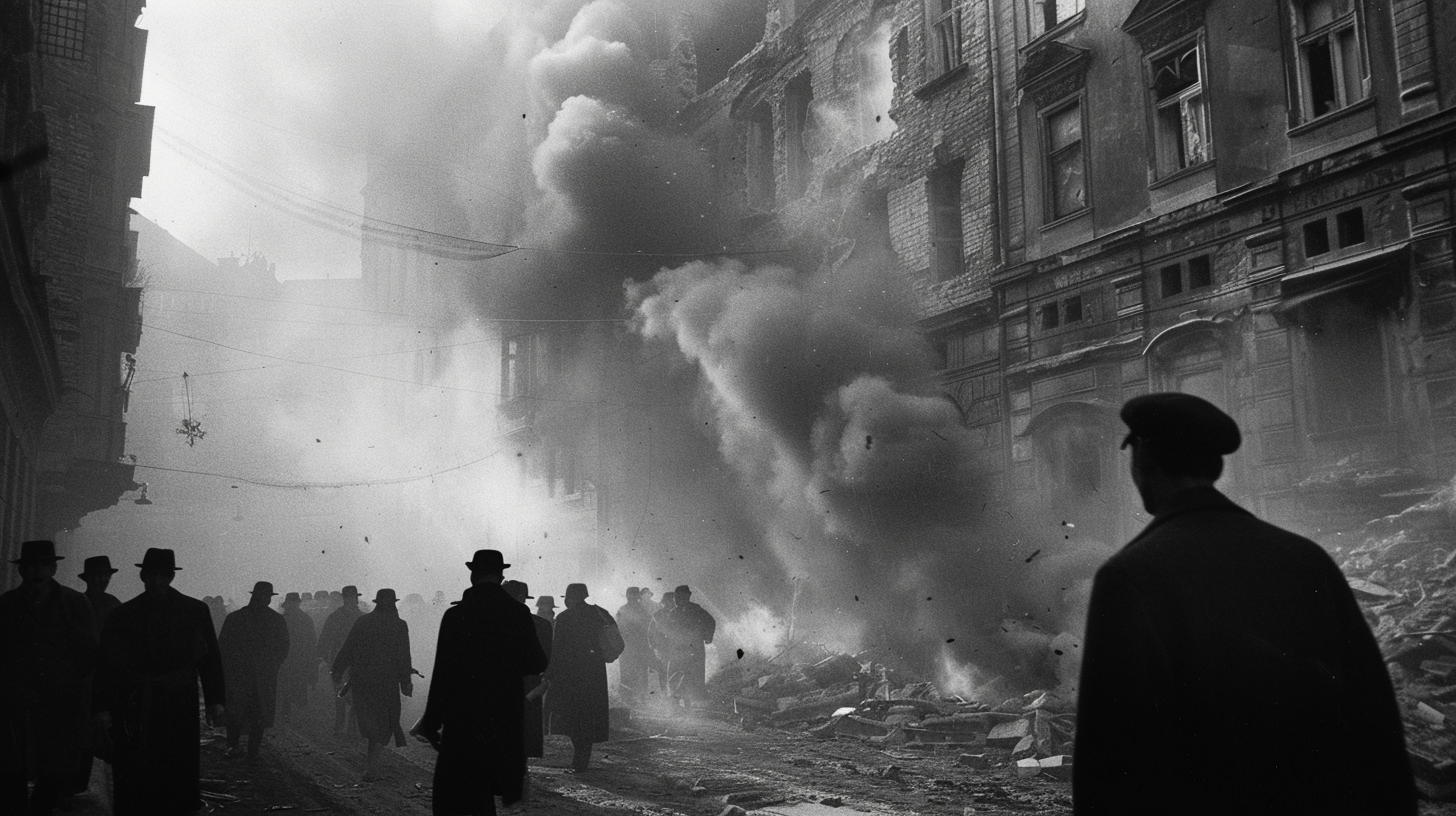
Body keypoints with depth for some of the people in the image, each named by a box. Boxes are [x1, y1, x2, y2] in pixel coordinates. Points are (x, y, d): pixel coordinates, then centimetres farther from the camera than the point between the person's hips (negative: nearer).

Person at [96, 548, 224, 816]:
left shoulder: (194, 610, 4)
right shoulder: (123, 614, 6)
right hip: (134, 711, 0)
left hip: (179, 710, 0)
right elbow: (106, 663, 6)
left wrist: (215, 700, -4)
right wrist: (103, 707, -1)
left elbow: (210, 658, 3)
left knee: (179, 773, 4)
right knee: (136, 779, 1)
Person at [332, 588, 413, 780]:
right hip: (387, 681, -2)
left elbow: (347, 649, 3)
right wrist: (406, 682, 0)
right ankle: (370, 766, -1)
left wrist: (337, 671, 10)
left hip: (361, 679, 2)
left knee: (367, 719, 18)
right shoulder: (399, 626, -5)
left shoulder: (362, 621, 2)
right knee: (383, 723, 5)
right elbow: (403, 658, -5)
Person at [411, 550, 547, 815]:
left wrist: (431, 723, -2)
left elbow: (442, 675, -9)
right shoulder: (519, 612, -3)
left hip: (464, 717, -3)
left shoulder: (455, 615, -10)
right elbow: (536, 664, 1)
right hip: (506, 717, 3)